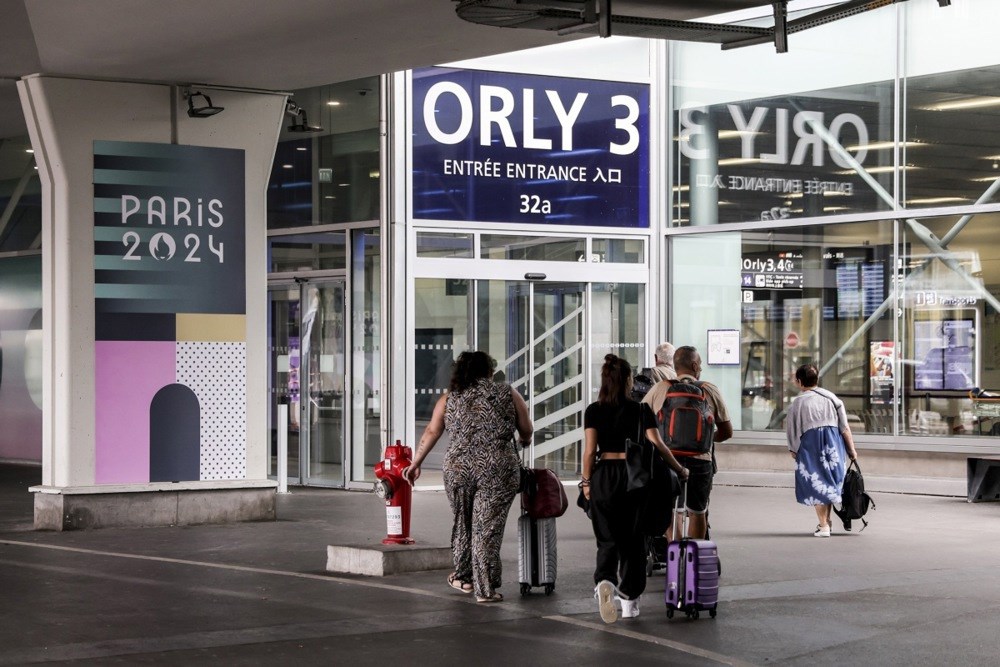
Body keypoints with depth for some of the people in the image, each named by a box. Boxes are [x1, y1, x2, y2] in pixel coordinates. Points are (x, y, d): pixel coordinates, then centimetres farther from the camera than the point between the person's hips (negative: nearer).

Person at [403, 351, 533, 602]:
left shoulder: (449, 399, 10)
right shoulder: (508, 394, 6)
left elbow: (431, 432, 8)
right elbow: (526, 431, 10)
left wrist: (415, 463, 15)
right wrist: (524, 441, 32)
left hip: (458, 468, 2)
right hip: (498, 469, -2)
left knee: (462, 522, 20)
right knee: (487, 527, 0)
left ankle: (464, 577, 32)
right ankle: (485, 589, 2)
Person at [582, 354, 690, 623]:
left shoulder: (593, 411, 1)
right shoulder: (640, 410, 0)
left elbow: (590, 451, -2)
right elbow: (657, 444, -5)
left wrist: (586, 481, 7)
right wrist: (679, 469, 5)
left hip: (604, 477, 0)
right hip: (634, 477, 0)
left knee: (608, 539, 4)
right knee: (633, 540, 11)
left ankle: (605, 581, -25)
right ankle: (629, 599, 15)